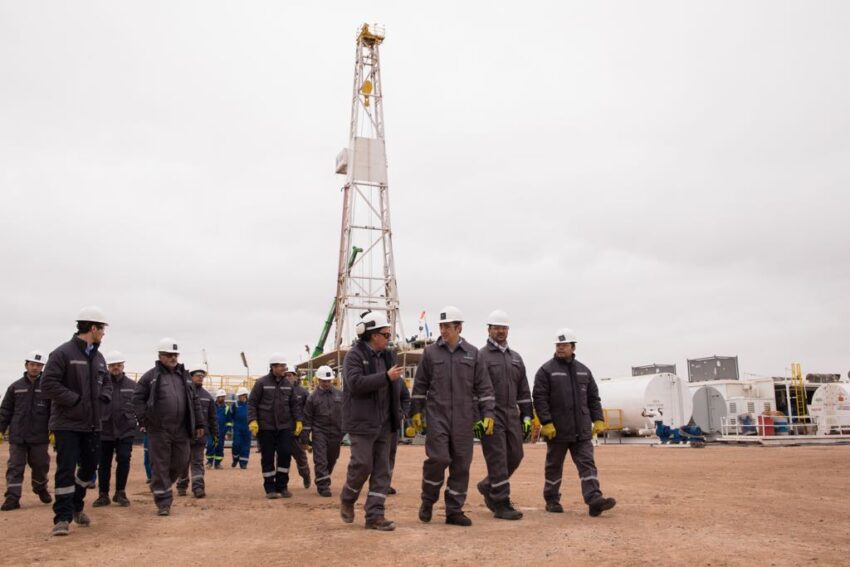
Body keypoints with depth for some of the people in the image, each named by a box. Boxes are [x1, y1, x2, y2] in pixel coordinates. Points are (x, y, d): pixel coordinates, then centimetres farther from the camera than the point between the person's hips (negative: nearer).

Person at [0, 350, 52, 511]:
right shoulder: (15, 387, 6)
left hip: (39, 436, -1)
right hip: (17, 436, 1)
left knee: (40, 465, 10)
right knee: (15, 467, -1)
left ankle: (41, 489, 33)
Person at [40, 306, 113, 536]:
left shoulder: (98, 357, 11)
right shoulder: (63, 353, -12)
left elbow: (107, 382, 23)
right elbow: (48, 384, -18)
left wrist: (103, 397, 2)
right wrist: (76, 399, -19)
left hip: (92, 424, 7)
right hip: (67, 424, -7)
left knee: (89, 466, 15)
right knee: (66, 469, -7)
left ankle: (76, 506, 34)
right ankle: (63, 517, 1)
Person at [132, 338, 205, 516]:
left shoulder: (184, 376, 14)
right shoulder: (151, 376, 1)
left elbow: (194, 401, 16)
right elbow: (138, 398, -1)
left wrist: (199, 424, 12)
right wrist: (144, 420, -12)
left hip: (181, 430, 4)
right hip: (159, 430, -4)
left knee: (180, 464, 9)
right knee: (160, 467, 0)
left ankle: (161, 486, 35)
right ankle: (163, 502, 9)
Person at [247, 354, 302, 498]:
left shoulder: (287, 384, 8)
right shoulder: (262, 383, -4)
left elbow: (295, 404, 13)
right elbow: (252, 402, -4)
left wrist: (298, 420, 4)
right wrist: (252, 420, -14)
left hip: (284, 426, 3)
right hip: (266, 427, -3)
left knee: (285, 454, -1)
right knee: (267, 458, 3)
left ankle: (282, 486, 13)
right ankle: (270, 488, 13)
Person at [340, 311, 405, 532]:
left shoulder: (387, 356, 14)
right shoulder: (354, 355, -8)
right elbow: (356, 383, -23)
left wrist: (396, 413, 10)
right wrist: (386, 376, -26)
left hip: (384, 423, 7)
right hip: (362, 422, -7)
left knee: (382, 470, 5)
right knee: (362, 465, -5)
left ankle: (375, 515, 10)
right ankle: (347, 498, 22)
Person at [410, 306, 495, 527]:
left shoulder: (472, 353, 6)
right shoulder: (430, 352, 5)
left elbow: (483, 386, 6)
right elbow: (420, 385, 9)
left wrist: (487, 414, 0)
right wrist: (416, 412, 5)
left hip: (463, 418, 2)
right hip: (437, 416, -1)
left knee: (461, 464, 4)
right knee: (438, 458, -10)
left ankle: (454, 510, 15)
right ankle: (427, 501, 15)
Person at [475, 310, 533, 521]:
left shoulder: (515, 357, 17)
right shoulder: (480, 355, -3)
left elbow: (523, 390, 18)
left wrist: (527, 416, 12)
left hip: (512, 415, 6)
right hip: (491, 416, -6)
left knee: (515, 456, 9)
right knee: (498, 459, -5)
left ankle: (488, 486, 30)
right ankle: (501, 504, 2)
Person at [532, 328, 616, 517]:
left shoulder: (583, 370, 12)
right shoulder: (546, 370, -3)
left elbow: (593, 398, 15)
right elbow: (539, 399, -9)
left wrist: (598, 419, 5)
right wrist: (546, 423, -16)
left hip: (582, 431, 4)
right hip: (557, 430, -4)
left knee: (587, 464, -5)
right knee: (554, 467, 9)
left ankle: (594, 500, -9)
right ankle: (552, 501, 21)